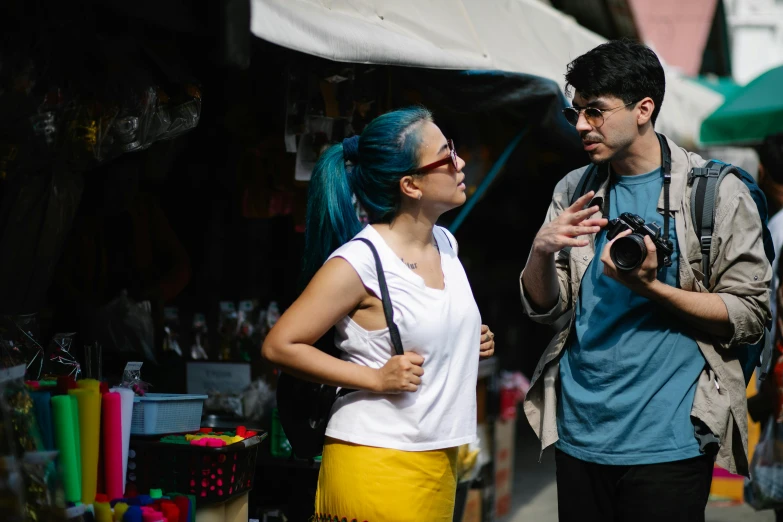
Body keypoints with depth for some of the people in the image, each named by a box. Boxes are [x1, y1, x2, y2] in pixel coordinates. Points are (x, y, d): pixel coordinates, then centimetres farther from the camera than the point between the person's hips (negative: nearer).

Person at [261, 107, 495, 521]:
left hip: (439, 460, 7)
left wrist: (472, 341, 5)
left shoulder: (445, 243, 7)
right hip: (378, 462, -7)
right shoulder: (357, 262, -17)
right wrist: (376, 379, -19)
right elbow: (279, 347, -16)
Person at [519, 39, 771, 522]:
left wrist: (650, 287, -19)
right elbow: (546, 309, 11)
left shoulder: (718, 192, -5)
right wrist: (542, 252, -11)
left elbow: (751, 316, -6)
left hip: (666, 442, -4)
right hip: (579, 434, 4)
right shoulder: (574, 191, 9)